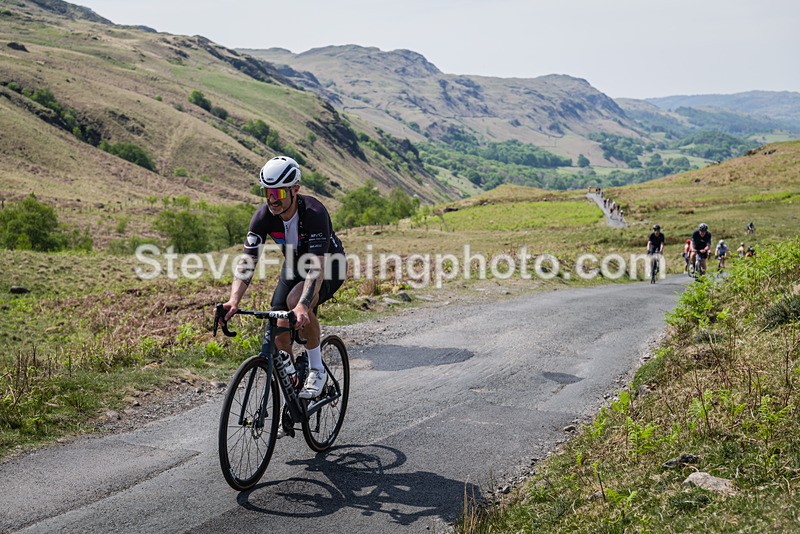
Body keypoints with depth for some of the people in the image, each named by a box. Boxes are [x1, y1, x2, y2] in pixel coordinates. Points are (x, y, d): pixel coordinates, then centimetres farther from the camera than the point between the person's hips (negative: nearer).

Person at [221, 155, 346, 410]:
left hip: (329, 266, -5)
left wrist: (302, 305, -57)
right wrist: (234, 300, -41)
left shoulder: (314, 212, -35)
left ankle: (317, 369, -16)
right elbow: (247, 262, -25)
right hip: (294, 266, 5)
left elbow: (317, 267, -43)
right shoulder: (264, 215, -21)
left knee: (296, 301, -35)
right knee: (280, 335, -6)